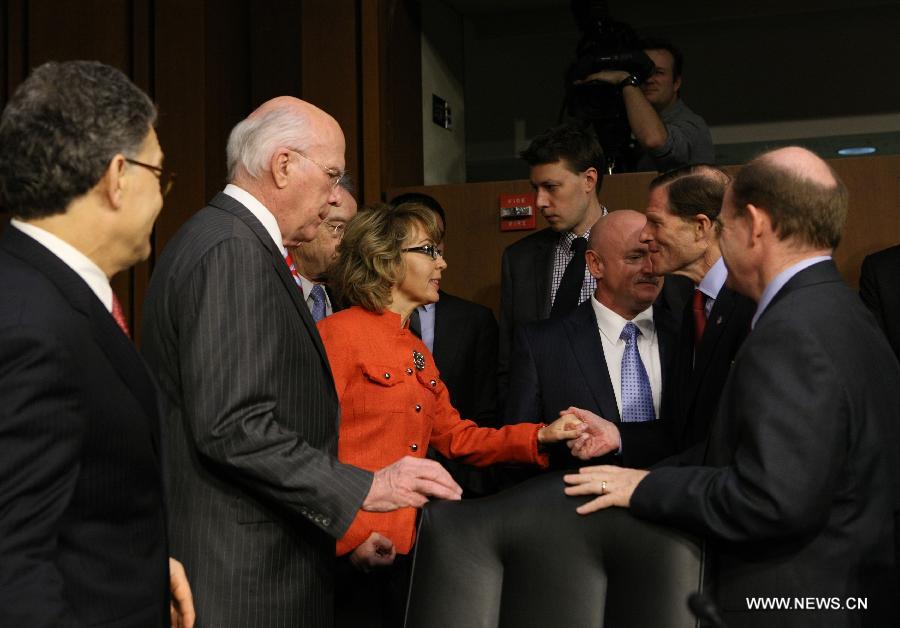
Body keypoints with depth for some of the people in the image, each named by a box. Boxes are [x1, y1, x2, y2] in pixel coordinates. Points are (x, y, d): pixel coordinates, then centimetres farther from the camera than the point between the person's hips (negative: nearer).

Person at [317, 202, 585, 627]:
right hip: (350, 551, -8)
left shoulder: (416, 352, 14)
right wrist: (351, 534, -20)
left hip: (402, 544, 8)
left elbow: (455, 437, 10)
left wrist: (540, 435, -1)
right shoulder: (338, 333, -11)